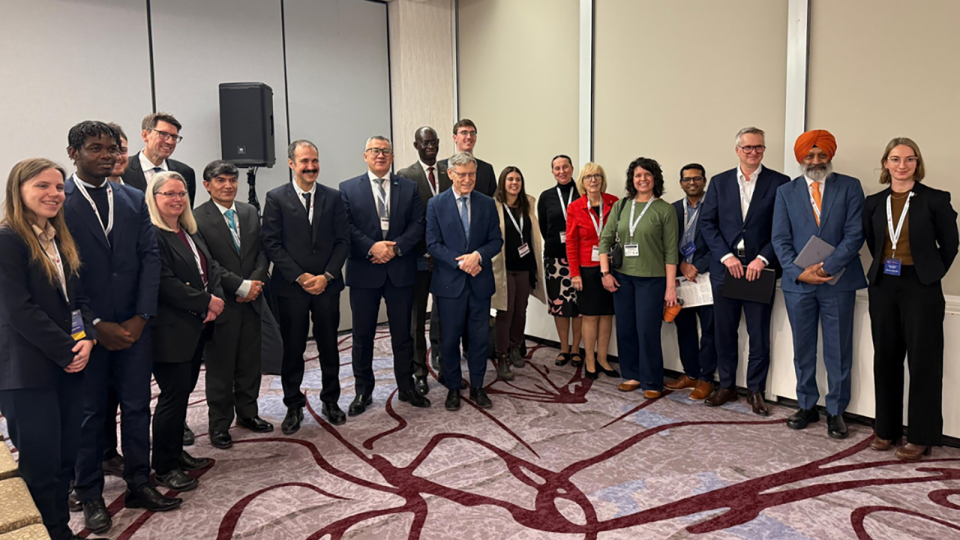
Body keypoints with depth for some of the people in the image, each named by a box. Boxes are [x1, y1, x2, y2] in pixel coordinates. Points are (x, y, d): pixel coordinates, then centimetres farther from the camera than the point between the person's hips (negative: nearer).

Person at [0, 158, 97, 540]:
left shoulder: (61, 240, 13)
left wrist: (88, 338, -4)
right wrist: (67, 350, -14)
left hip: (70, 364, 7)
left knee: (66, 456, 13)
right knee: (40, 463, 3)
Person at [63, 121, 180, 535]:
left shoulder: (134, 199, 8)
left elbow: (150, 258, 4)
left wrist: (141, 317, -6)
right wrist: (95, 325, -12)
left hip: (133, 326, 4)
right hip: (86, 328, -3)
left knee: (137, 407, 10)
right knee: (89, 412, 9)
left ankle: (138, 485, 25)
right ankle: (90, 496, 24)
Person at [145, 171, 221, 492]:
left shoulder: (190, 232, 15)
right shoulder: (151, 234, -14)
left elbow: (211, 268, 12)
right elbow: (165, 283, -21)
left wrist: (217, 299, -6)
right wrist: (205, 302, -17)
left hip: (196, 327, 9)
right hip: (170, 330, -9)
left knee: (184, 390, 16)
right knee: (173, 395, -1)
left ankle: (176, 453, 30)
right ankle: (164, 468, 13)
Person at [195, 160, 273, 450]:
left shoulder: (250, 212, 10)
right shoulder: (198, 219, -8)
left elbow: (261, 251, 8)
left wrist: (255, 282, -8)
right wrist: (241, 286, -16)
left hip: (251, 299, 5)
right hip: (221, 304, -5)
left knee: (250, 362, 14)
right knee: (220, 366, 6)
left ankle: (248, 413, 30)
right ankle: (219, 424, 19)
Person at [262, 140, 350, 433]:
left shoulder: (333, 197, 6)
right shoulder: (276, 198, -1)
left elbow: (343, 240, 3)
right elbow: (271, 243, -5)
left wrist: (327, 276, -9)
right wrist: (300, 277, -12)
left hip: (327, 285, 2)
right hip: (292, 287, -2)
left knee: (329, 345, 11)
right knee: (293, 348, 6)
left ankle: (330, 400, 27)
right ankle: (294, 406, 21)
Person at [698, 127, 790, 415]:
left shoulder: (779, 183, 1)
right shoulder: (719, 182, 8)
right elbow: (707, 223, 2)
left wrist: (763, 259, -14)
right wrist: (726, 256, -9)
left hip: (759, 268, -2)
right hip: (725, 266, 2)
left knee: (759, 333, 4)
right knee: (724, 331, 9)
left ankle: (756, 390, 18)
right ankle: (726, 386, 22)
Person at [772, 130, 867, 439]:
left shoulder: (850, 187, 4)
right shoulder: (786, 192, 8)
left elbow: (855, 234, -5)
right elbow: (780, 239, 2)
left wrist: (827, 267, -16)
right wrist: (798, 272, -12)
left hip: (838, 282, -2)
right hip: (798, 283, 2)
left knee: (838, 351, 4)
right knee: (803, 350, 10)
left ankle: (836, 411, 17)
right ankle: (807, 407, 23)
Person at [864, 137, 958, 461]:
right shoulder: (873, 203, 7)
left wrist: (931, 274, 2)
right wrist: (886, 268, 8)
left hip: (921, 288, -4)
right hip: (883, 287, 4)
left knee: (922, 362, 1)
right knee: (885, 358, 9)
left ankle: (921, 437, 12)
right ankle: (886, 428, 21)